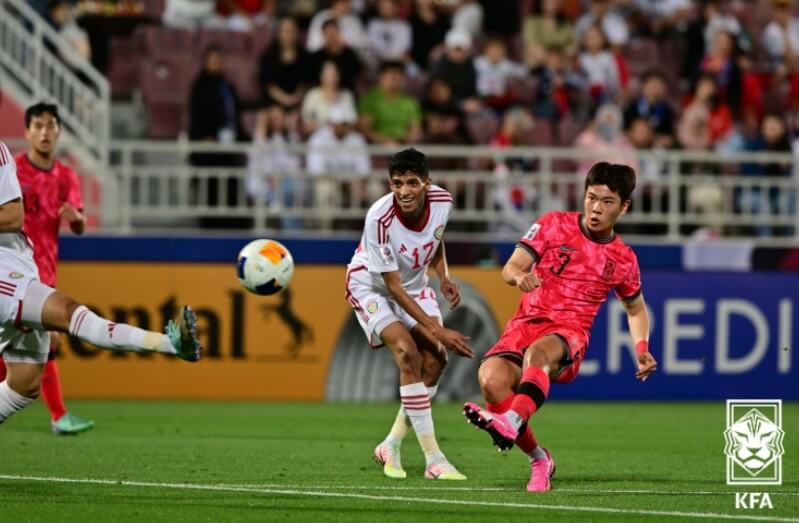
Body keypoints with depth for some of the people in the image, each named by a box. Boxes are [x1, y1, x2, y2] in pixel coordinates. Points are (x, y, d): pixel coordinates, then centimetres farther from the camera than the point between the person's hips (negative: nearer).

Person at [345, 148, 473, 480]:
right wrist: (437, 330, -30)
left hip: (414, 285, 6)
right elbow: (393, 287, -28)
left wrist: (444, 277, -7)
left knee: (434, 360, -8)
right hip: (370, 286, -6)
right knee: (407, 351, -24)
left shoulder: (442, 202, -18)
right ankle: (433, 460, -24)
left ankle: (391, 446, 11)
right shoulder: (379, 219, -34)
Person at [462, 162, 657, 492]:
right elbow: (510, 269, 1)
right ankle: (538, 459, -8)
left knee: (538, 353, -40)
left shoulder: (623, 260, 12)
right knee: (491, 379, -30)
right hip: (525, 325, 1)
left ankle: (512, 421, -69)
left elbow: (636, 308, 29)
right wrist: (519, 275, -25)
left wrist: (641, 349, 11)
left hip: (569, 334, -1)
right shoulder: (554, 225, 7)